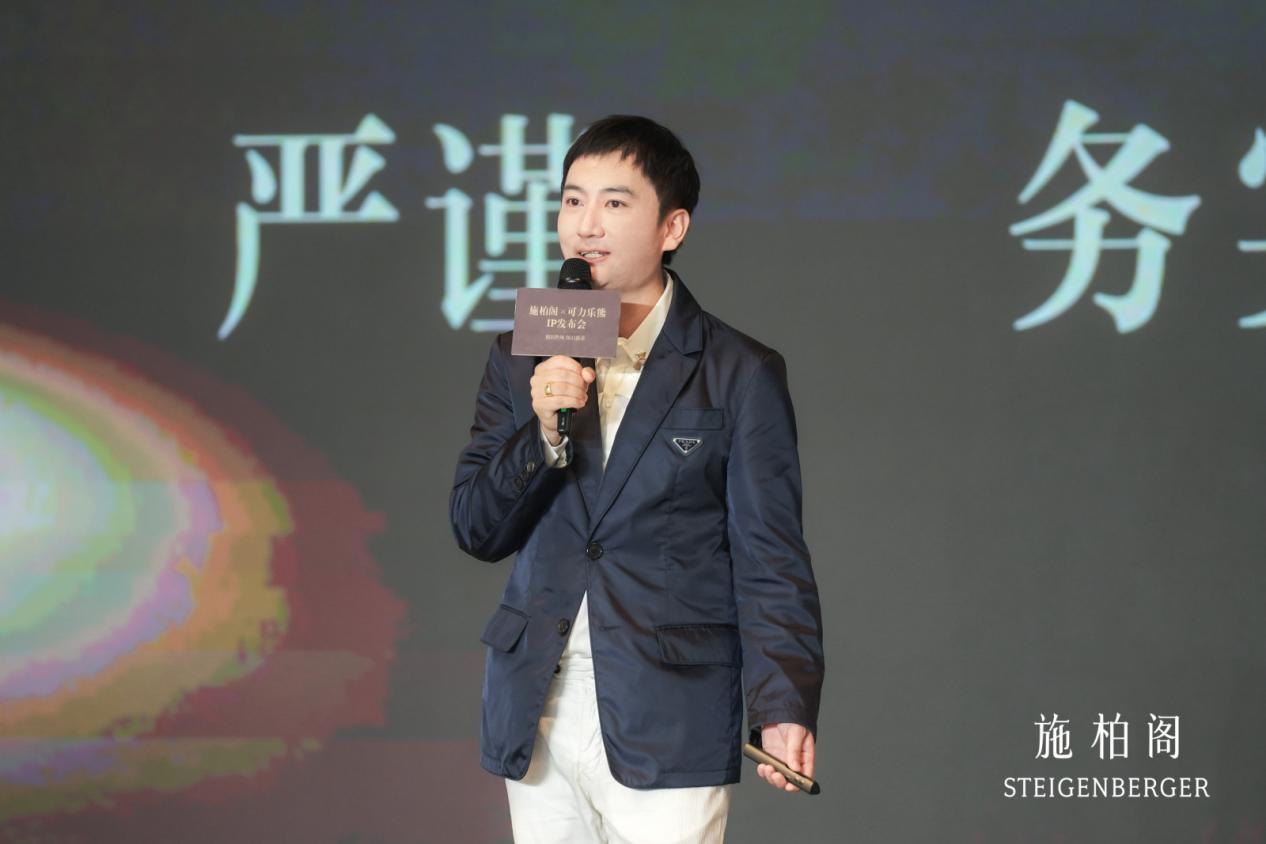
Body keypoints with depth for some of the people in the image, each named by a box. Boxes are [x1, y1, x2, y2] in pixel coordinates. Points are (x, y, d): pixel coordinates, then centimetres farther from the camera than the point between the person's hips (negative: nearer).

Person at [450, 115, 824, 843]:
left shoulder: (741, 374, -1)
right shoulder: (523, 360, 11)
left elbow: (770, 561, -3)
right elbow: (477, 531, 8)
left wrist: (785, 707, -15)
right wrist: (543, 434, -10)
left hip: (666, 728, -4)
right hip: (536, 717, 4)